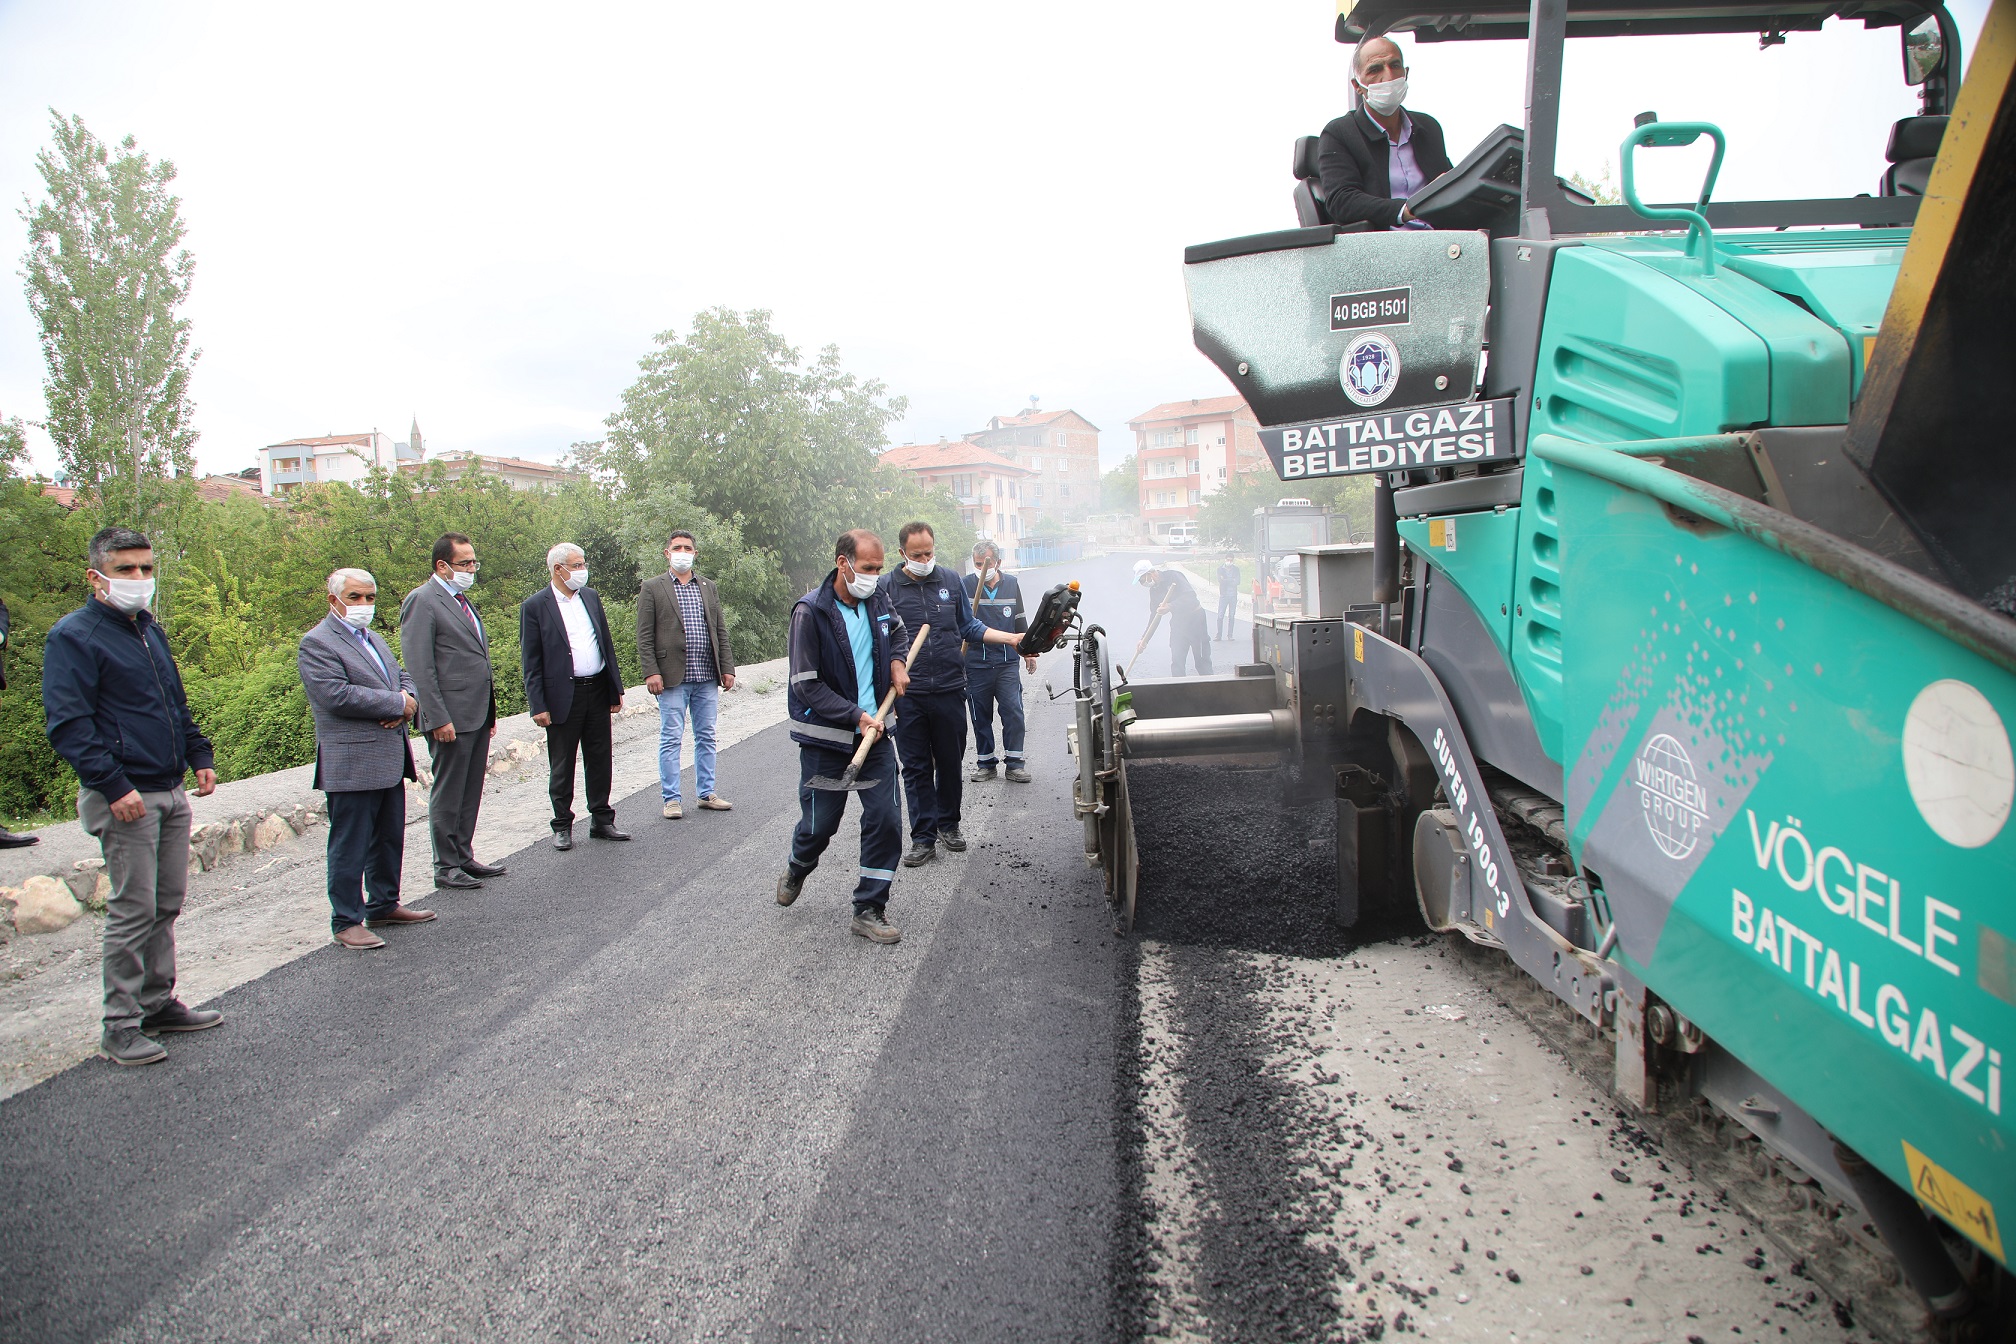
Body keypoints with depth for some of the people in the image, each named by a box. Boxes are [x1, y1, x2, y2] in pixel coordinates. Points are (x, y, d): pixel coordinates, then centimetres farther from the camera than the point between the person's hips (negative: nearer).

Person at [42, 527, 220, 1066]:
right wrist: (113, 786, -21)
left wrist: (200, 755, 15)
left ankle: (159, 1002, 23)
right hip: (126, 798, -8)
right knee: (134, 909, -4)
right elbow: (68, 725, -14)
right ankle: (120, 1026, 6)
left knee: (167, 903, 12)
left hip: (171, 792, 8)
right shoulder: (73, 637, -8)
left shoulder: (149, 629, 16)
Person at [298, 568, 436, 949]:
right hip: (352, 764, -9)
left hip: (390, 760, 9)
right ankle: (347, 921, 8)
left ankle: (384, 906, 29)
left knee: (389, 839, 17)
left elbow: (403, 676, 21)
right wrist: (396, 703, -14)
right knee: (350, 847, -1)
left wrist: (408, 699, -3)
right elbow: (337, 696, -21)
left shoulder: (372, 638, 19)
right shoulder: (317, 643, -10)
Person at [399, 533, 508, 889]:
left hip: (478, 714, 8)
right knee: (448, 796, 2)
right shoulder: (422, 601, -10)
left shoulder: (462, 600, 17)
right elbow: (419, 667, -15)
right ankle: (446, 868, 11)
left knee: (470, 793, 14)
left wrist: (490, 711, 20)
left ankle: (464, 858, 23)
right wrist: (438, 719, -19)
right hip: (451, 718, -8)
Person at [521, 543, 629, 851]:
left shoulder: (591, 597, 10)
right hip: (563, 696, -5)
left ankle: (601, 821, 22)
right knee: (562, 766, 6)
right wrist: (538, 706, -11)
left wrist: (615, 689, 11)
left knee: (601, 760, 10)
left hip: (597, 691, 5)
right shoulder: (534, 606, -6)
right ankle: (562, 826, 17)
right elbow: (531, 662, -6)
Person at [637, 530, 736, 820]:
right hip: (672, 677, -4)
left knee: (706, 737, 10)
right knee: (671, 739, 0)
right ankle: (671, 799, 7)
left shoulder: (708, 587, 14)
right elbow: (644, 636, -3)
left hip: (707, 677, 4)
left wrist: (727, 668, 7)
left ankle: (706, 793, 20)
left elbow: (721, 631, 14)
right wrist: (651, 672, -12)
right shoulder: (652, 589, 1)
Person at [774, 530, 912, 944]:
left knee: (885, 820, -2)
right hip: (825, 739, -5)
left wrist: (898, 661, 6)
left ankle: (869, 909, 12)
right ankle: (796, 871, 42)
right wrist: (856, 716, -20)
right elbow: (806, 685, -16)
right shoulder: (811, 611, -16)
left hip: (875, 732, 5)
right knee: (819, 825, 7)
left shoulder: (877, 598, 2)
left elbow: (898, 630, 27)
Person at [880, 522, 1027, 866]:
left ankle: (948, 824, 30)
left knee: (951, 763, 12)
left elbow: (969, 628, 16)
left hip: (950, 690, 2)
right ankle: (923, 838, 10)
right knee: (916, 767, 3)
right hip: (907, 695, -2)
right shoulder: (886, 587, -1)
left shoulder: (951, 581, 7)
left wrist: (1012, 638, 5)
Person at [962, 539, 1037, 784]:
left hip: (1007, 663, 1)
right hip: (975, 664, -1)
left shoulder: (1011, 584, 8)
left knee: (1013, 713, -5)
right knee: (981, 716, 7)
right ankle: (985, 763, 19)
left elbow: (1020, 622, 18)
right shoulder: (964, 585, -1)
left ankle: (1014, 763, 6)